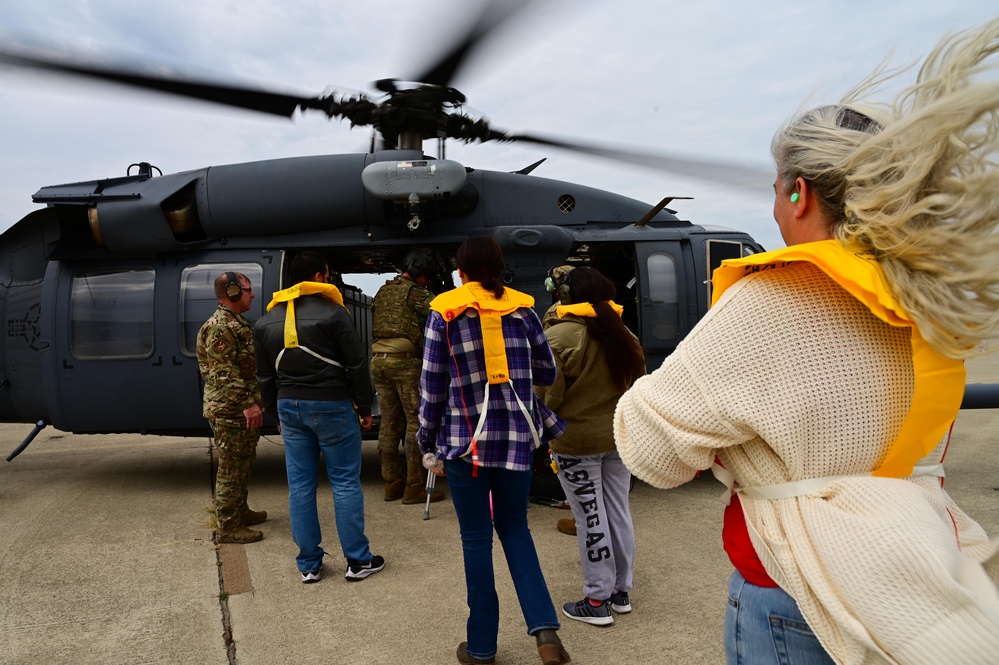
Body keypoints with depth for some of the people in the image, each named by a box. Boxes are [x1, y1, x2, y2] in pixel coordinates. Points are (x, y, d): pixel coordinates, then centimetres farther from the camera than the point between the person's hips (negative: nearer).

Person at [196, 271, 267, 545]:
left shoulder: (238, 323, 16)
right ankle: (227, 527, 4)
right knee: (231, 468, -4)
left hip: (243, 410, 10)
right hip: (229, 411, -10)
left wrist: (253, 402, 23)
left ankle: (240, 511, 33)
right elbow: (224, 374, -23)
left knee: (244, 463, 20)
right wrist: (247, 404, -26)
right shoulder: (219, 327, -17)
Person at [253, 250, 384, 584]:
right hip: (331, 405, -5)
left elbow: (265, 375, 15)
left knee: (299, 485, 9)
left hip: (289, 406, 6)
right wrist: (365, 408, 1)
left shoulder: (266, 320, 9)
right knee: (345, 482, 3)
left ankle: (308, 564, 17)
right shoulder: (332, 312, -11)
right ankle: (358, 561, 10)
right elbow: (357, 365, -9)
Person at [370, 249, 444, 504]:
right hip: (405, 361, -7)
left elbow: (375, 327, 18)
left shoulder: (382, 292, 19)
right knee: (417, 421, -4)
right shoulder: (416, 293, -3)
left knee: (389, 422, 10)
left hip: (378, 361, 8)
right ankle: (414, 487, -5)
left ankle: (392, 483, 15)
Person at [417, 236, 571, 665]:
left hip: (465, 438, -2)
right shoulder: (522, 309, 4)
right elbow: (546, 372, 10)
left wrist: (429, 445, 6)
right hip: (516, 436, 3)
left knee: (476, 538, 9)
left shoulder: (444, 313, -3)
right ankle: (544, 627, 6)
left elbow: (432, 386, -3)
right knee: (514, 527, 18)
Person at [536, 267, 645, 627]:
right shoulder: (625, 336, 5)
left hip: (576, 441, -6)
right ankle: (621, 592, 28)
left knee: (591, 519, 2)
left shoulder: (558, 337, -17)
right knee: (618, 512, 15)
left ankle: (597, 602, 12)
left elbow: (547, 394, -17)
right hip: (619, 437, 6)